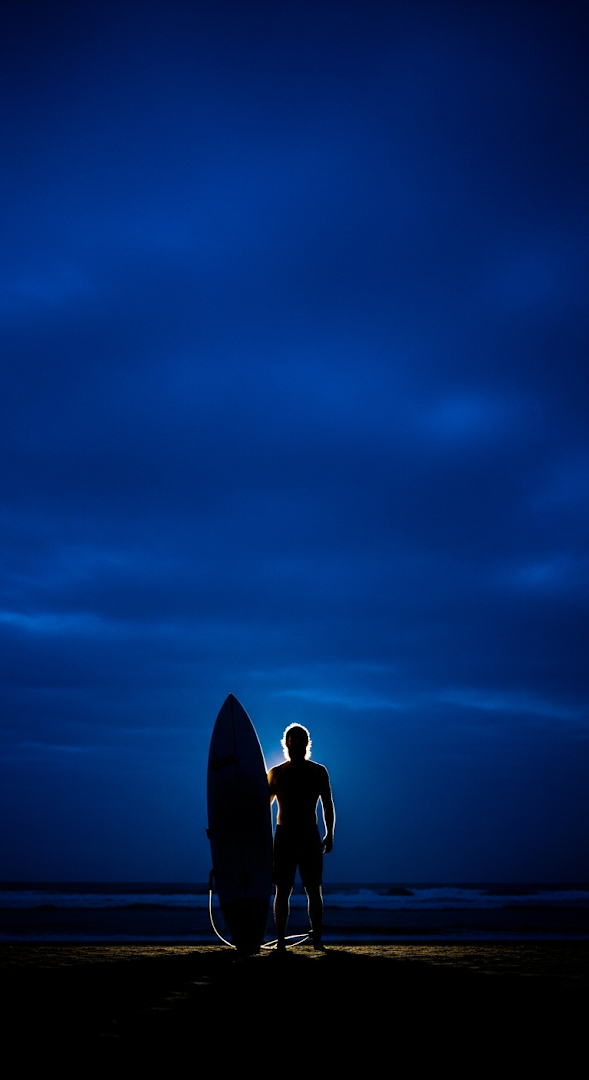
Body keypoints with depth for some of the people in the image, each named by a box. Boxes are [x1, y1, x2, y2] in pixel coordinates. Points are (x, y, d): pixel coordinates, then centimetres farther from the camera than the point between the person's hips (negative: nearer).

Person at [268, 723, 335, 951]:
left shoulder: (319, 772, 6)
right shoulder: (276, 773, 8)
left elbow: (327, 805, 9)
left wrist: (329, 835, 0)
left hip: (310, 836, 0)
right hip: (283, 836, 0)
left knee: (313, 890, 1)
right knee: (282, 891, -1)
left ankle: (317, 940, 6)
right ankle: (281, 941, 3)